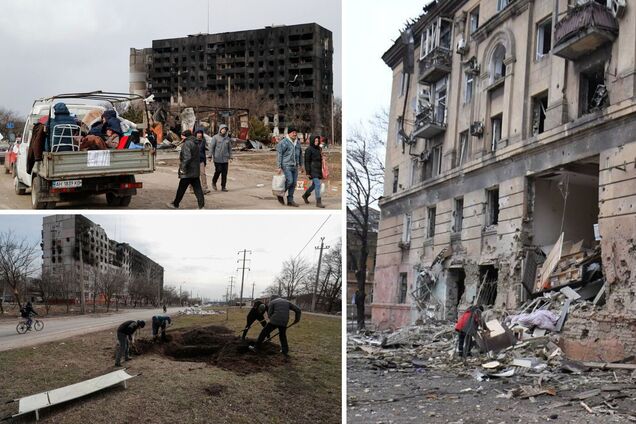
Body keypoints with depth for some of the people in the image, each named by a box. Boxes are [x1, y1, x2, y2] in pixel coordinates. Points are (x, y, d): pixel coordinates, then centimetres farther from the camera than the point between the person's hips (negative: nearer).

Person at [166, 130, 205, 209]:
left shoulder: (187, 144, -15)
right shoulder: (196, 144, 14)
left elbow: (187, 157, -25)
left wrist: (183, 168, -20)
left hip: (187, 172, -8)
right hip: (196, 171, 8)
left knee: (181, 189, 4)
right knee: (197, 188, 6)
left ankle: (175, 204, 16)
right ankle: (201, 205, 1)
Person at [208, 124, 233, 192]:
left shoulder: (228, 138, 10)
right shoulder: (215, 137, -3)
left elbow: (230, 148, 16)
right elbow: (211, 147, -4)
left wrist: (230, 157, 10)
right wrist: (210, 156, -10)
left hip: (225, 158, 4)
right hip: (217, 158, -4)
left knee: (224, 173, 1)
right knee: (218, 171, -6)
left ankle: (223, 187, 8)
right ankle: (214, 182, 19)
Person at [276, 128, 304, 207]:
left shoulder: (297, 142, 12)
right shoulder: (283, 142, -8)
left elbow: (300, 154, 23)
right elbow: (279, 155, -9)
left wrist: (301, 165, 21)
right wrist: (279, 167, -13)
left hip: (295, 167, 7)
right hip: (286, 166, -7)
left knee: (294, 183, 4)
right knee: (289, 181, -14)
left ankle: (290, 200, 11)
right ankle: (280, 194, 9)